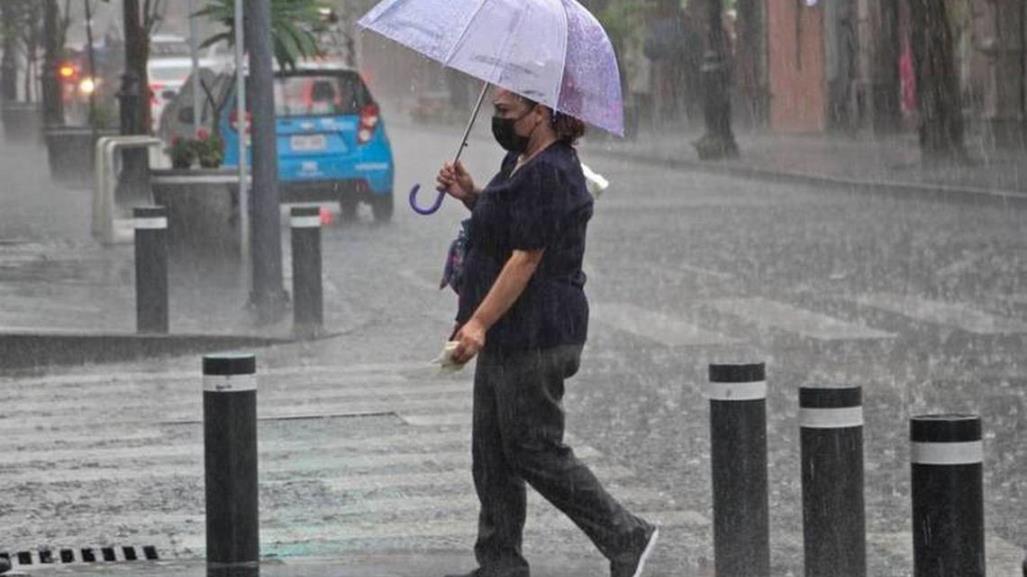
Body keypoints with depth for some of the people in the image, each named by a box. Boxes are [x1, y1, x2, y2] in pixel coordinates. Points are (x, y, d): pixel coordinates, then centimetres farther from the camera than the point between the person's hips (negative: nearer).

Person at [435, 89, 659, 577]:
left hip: (535, 338, -11)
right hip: (507, 338, 11)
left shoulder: (548, 175, -20)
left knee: (536, 453, -4)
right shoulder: (519, 163, 13)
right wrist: (471, 196, 10)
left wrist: (479, 323, -24)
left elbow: (526, 258, -23)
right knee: (492, 453, 12)